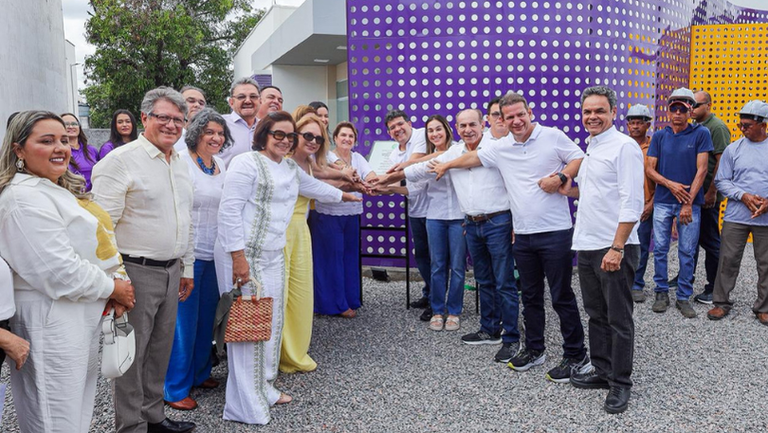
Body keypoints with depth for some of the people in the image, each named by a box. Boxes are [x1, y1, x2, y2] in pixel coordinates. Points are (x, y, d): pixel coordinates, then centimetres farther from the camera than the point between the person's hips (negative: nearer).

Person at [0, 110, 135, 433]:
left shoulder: (62, 190, 14)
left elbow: (98, 243, 16)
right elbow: (60, 271, -23)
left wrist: (117, 280, -1)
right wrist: (112, 288, -11)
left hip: (85, 316, 10)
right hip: (51, 321, -10)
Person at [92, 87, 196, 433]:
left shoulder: (181, 165, 13)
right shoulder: (122, 160, -11)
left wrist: (187, 267, 19)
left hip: (171, 271, 7)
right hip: (136, 272, -7)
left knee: (160, 349, 16)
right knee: (133, 352, 3)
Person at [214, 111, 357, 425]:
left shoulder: (291, 168, 16)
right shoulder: (247, 163, -10)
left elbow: (313, 186, 36)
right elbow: (229, 210, -16)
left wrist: (343, 195, 50)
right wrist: (239, 257, -20)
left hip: (273, 256, 8)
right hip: (244, 254, -8)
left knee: (271, 322, 14)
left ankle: (264, 388, 30)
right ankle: (245, 407, 7)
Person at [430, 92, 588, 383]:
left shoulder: (553, 137, -2)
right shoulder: (501, 149, 11)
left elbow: (580, 159, 0)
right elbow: (474, 157, 26)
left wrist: (560, 177, -16)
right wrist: (446, 165, 36)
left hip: (555, 231, -5)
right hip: (522, 235, 5)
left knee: (562, 297, 0)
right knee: (530, 296, 14)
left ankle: (575, 354, 12)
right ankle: (534, 349, 27)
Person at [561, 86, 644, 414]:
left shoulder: (624, 146, -11)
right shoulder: (590, 149, 15)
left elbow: (631, 203, -18)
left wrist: (616, 248, -22)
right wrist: (570, 191, 11)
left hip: (614, 248, -8)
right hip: (587, 246, 8)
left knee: (619, 319, 2)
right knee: (597, 314, 17)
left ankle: (620, 384, 14)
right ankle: (602, 371, 30)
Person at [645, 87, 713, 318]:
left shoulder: (700, 133, -2)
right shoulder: (659, 136, 6)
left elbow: (701, 170, -6)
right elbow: (649, 169, 4)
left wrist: (688, 203, -11)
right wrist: (670, 184, -13)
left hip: (690, 202, -2)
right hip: (663, 201, 2)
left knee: (687, 253, 4)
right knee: (660, 249, 5)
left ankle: (684, 297, 14)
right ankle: (661, 293, 17)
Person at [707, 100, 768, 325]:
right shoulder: (733, 149, 2)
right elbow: (721, 181, 3)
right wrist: (743, 196, -12)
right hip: (736, 216, 0)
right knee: (728, 260, 3)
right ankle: (722, 303, 16)